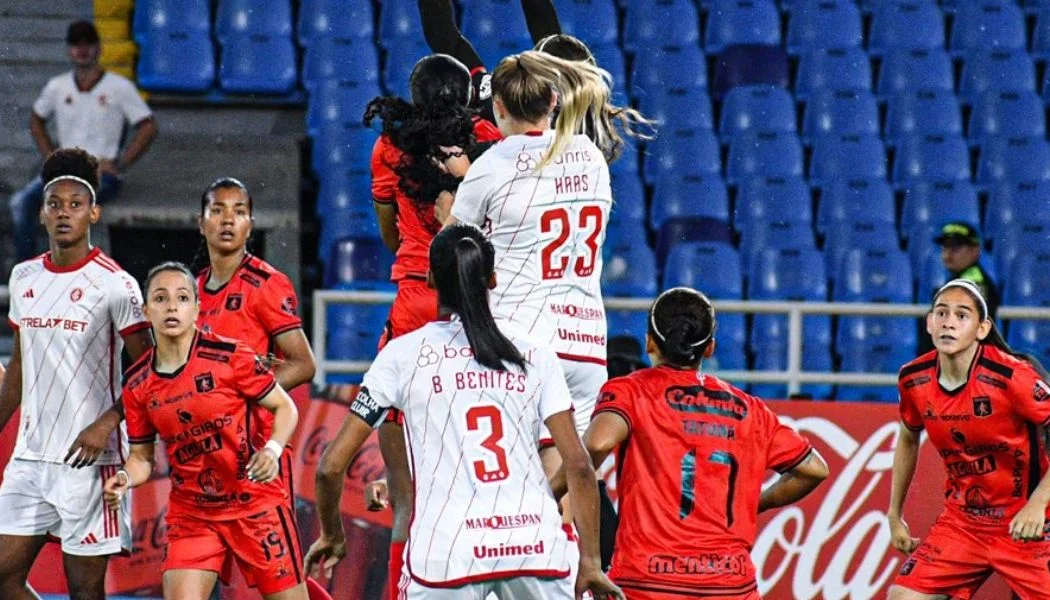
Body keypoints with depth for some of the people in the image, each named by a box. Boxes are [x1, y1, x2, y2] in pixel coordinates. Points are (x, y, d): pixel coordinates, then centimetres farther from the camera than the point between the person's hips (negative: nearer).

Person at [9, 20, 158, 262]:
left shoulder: (119, 87, -1)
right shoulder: (57, 87, 10)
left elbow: (148, 127, -1)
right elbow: (36, 121, 26)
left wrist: (119, 165, -8)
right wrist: (51, 157, 10)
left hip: (102, 172, -5)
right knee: (21, 202, -21)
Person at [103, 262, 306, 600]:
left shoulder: (229, 357, -12)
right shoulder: (137, 384, 0)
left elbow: (285, 407, -3)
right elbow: (141, 456, 10)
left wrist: (272, 450, -22)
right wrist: (125, 479, -12)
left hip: (255, 504, -3)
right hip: (190, 513, 3)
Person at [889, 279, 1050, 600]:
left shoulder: (1010, 376, -21)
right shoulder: (914, 379, -4)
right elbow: (908, 440, 15)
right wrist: (895, 515, 18)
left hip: (1023, 525, -5)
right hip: (960, 522, 5)